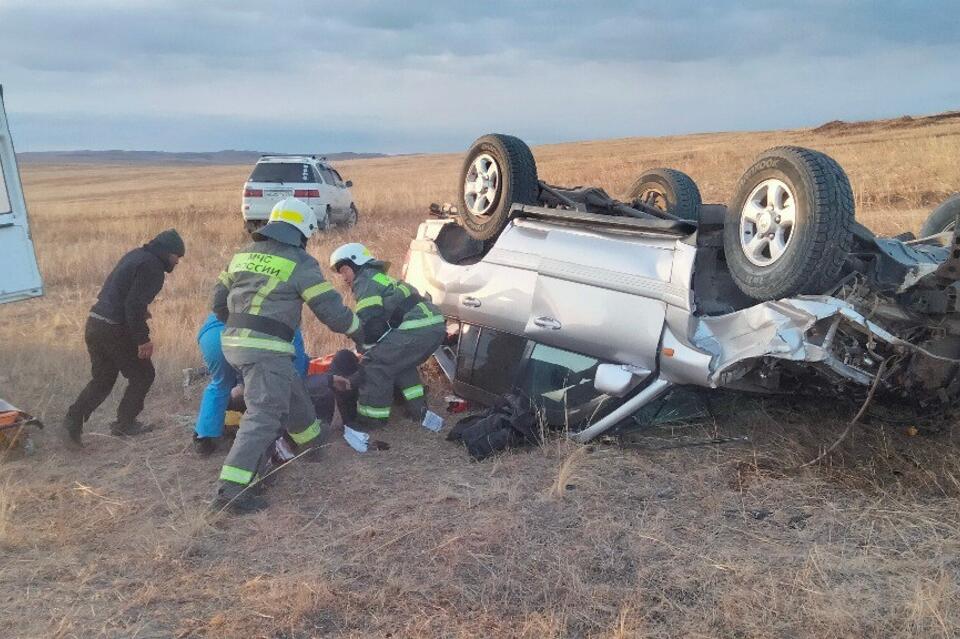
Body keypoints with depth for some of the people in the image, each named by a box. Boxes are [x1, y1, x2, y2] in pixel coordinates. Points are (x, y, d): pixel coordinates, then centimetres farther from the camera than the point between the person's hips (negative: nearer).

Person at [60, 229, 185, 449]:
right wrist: (143, 339, -18)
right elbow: (134, 304, -21)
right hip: (115, 330, -9)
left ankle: (73, 422, 6)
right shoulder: (152, 266, -14)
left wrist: (141, 310, 22)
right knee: (142, 375, 9)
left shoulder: (135, 256, 16)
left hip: (94, 324, 9)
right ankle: (125, 423, 14)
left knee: (102, 380, 17)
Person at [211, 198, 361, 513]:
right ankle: (231, 489, -18)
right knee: (263, 416, -10)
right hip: (266, 349, -8)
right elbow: (332, 310, -7)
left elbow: (218, 302, 22)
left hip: (234, 342, 9)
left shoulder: (244, 255, 15)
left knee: (292, 395, 26)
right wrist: (356, 329, 12)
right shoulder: (300, 263, -6)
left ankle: (313, 442, 46)